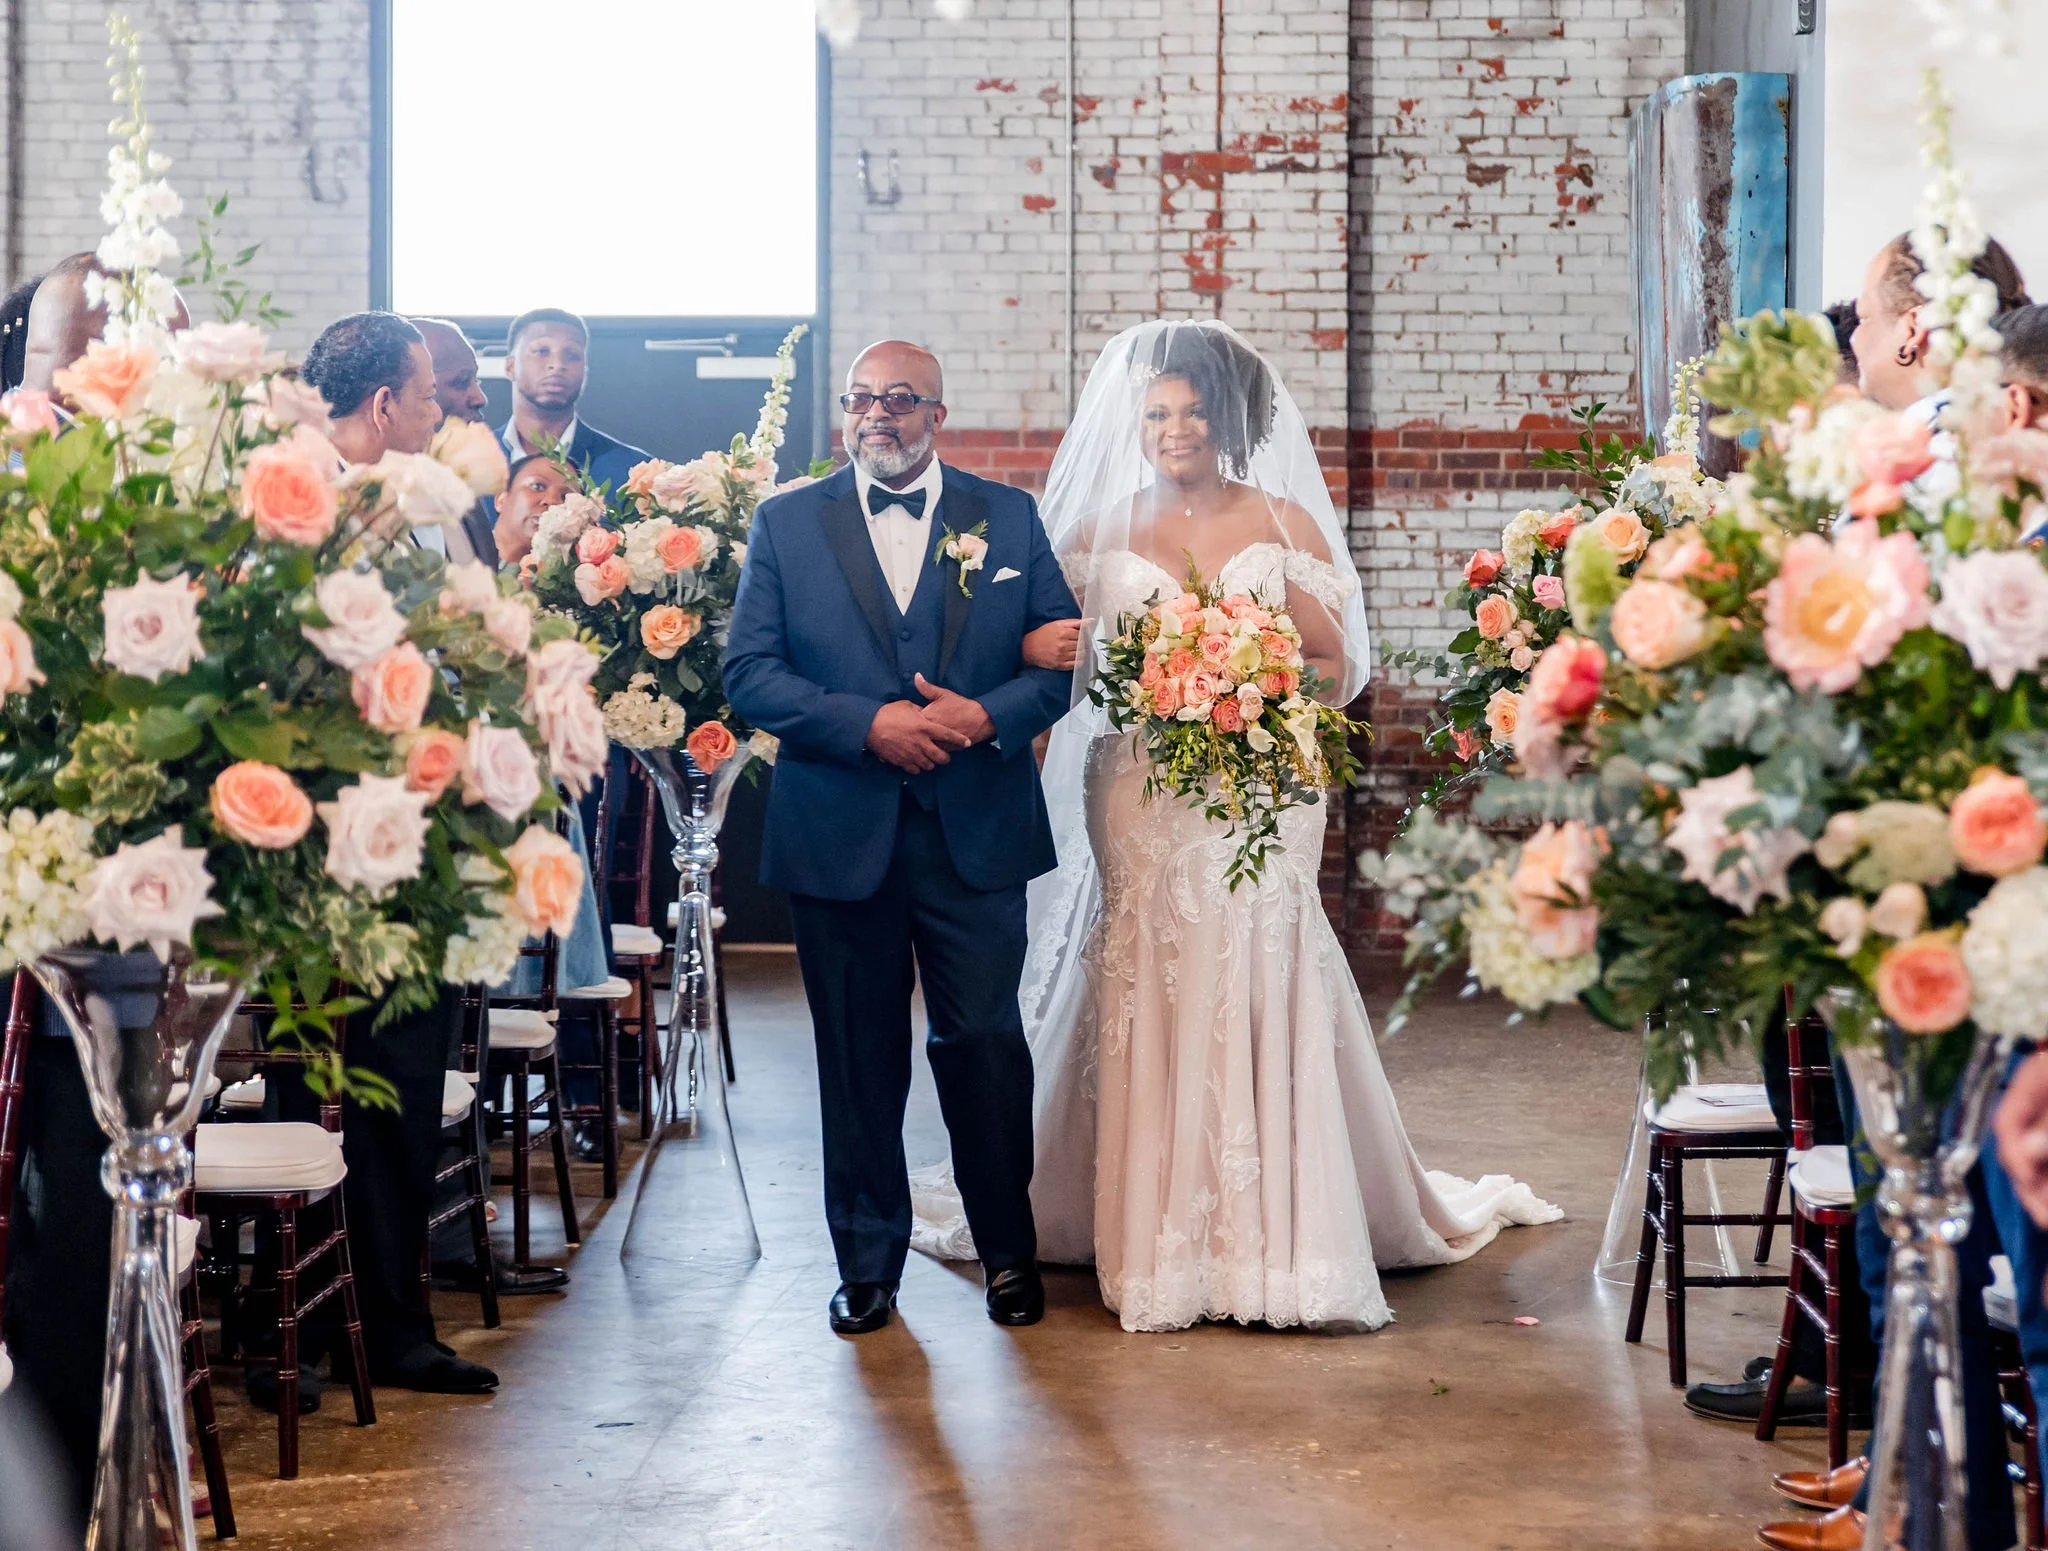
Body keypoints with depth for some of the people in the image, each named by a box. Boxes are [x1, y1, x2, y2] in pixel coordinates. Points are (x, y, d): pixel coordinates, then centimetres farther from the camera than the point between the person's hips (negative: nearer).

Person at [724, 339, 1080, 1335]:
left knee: (985, 1044, 1)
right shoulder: (786, 525, 6)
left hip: (977, 836, 0)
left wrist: (988, 715, -15)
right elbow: (748, 672, -3)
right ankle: (867, 1262, 20)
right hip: (840, 839, 0)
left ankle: (1009, 1252, 19)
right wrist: (868, 724, -15)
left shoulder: (1009, 519, 8)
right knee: (859, 1058, 7)